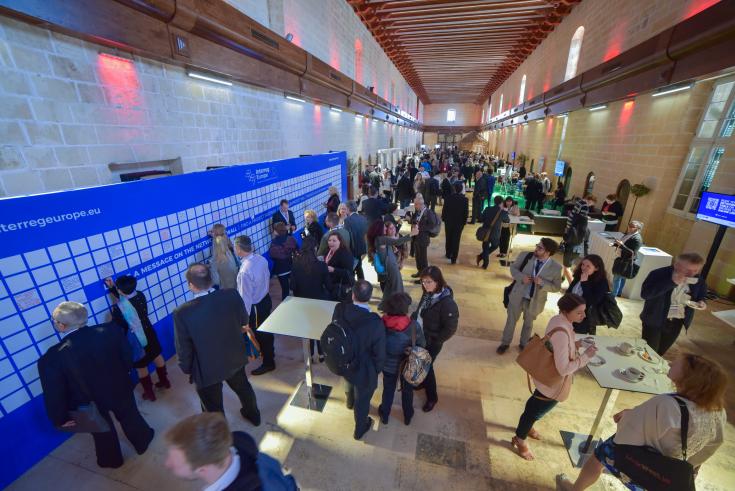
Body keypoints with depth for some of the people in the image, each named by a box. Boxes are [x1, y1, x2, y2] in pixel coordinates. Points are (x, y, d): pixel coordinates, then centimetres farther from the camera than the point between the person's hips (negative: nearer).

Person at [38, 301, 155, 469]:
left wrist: (61, 418, 0)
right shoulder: (111, 330, -27)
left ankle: (111, 459, 54)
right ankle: (142, 442, 54)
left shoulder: (52, 358, -32)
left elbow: (54, 394, -19)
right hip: (119, 388, 1)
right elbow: (128, 357, -11)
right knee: (130, 417, 29)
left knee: (102, 430, 28)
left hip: (89, 403, -1)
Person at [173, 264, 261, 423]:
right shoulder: (232, 295, -22)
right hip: (235, 358, 4)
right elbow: (244, 321, -3)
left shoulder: (182, 313, -30)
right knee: (243, 387, 31)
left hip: (207, 370, -4)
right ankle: (253, 415, 57)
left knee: (214, 408, 22)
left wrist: (187, 369, 4)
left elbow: (183, 348, -16)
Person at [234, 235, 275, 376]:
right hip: (266, 299, 8)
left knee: (259, 334, 14)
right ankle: (269, 352, 52)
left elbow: (246, 297, -26)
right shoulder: (261, 259, -9)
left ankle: (268, 363, 35)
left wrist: (244, 318, -15)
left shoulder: (245, 271, -33)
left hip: (255, 306, -8)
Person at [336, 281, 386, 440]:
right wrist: (377, 370, 0)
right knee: (362, 400, 25)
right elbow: (379, 353, -22)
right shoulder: (375, 322, -36)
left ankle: (350, 402, 69)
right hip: (363, 370, -4)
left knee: (349, 384, 38)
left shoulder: (339, 309, -25)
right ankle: (359, 430, 53)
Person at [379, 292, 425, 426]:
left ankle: (384, 415, 50)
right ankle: (407, 416, 51)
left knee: (388, 389, 27)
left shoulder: (382, 323, -25)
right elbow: (422, 345, -13)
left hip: (388, 364, 1)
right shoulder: (413, 326, -30)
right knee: (407, 390, 27)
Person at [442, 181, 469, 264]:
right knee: (456, 240, 5)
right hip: (459, 222, -1)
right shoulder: (465, 199, -13)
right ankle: (453, 258, 10)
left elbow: (444, 209, -7)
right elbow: (466, 212, -7)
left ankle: (448, 254, 32)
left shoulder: (448, 197, -13)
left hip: (449, 221, 1)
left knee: (448, 238, 18)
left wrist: (443, 218, 8)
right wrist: (464, 221, 7)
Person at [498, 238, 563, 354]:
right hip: (517, 296, 1)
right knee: (511, 320, 16)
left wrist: (542, 283, -27)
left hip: (534, 301, 0)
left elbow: (556, 287, -8)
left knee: (528, 323, 23)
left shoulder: (556, 268, -16)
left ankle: (524, 344, 48)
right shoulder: (525, 256, -13)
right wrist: (521, 277, -20)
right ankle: (505, 343, 38)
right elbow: (513, 267, 0)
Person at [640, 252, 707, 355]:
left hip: (677, 323, 5)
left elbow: (701, 296, 15)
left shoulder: (699, 281, -4)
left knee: (660, 352, 20)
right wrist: (672, 282, -35)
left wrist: (701, 302, -9)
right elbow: (645, 294, -32)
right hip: (654, 320, -5)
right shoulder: (659, 274, -20)